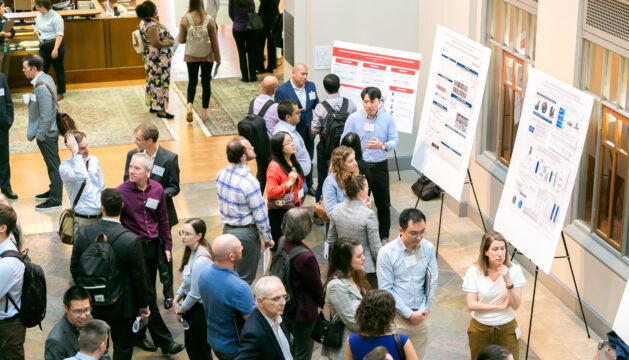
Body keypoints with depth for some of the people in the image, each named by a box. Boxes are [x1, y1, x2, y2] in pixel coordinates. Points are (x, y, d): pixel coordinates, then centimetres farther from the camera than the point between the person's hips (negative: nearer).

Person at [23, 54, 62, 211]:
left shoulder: (42, 87, -26)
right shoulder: (45, 78, 4)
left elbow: (45, 116, -25)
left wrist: (40, 136, -16)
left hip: (46, 134, -9)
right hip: (48, 132, 9)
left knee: (53, 165, 2)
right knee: (52, 164, 22)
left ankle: (55, 200, 12)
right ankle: (53, 191, 37)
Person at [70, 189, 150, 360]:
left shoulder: (83, 234, -13)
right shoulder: (131, 240, -24)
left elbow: (74, 269, -1)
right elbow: (139, 277, -16)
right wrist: (143, 305, 0)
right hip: (122, 306, -4)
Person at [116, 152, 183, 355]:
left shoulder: (157, 190, 0)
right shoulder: (121, 192, -13)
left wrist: (167, 245, 11)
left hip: (153, 245, 5)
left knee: (146, 293, 12)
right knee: (148, 297, -3)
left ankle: (139, 335, 26)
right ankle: (164, 341, 2)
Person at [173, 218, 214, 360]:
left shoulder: (201, 260, -29)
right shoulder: (192, 251, 1)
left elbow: (195, 295, -23)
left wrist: (180, 310, -8)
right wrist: (176, 299, 2)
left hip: (199, 310, -10)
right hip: (191, 307, 10)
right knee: (190, 348, 22)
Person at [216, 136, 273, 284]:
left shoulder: (221, 174, -4)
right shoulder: (249, 183, -26)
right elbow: (260, 215, -18)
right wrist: (267, 238, -5)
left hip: (227, 229, 7)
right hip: (246, 233, -7)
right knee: (245, 279, 7)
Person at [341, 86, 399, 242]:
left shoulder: (388, 119, -2)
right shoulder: (353, 118, -4)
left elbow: (394, 141, -1)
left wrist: (382, 146, -22)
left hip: (379, 167, 1)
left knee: (383, 204, 8)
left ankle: (384, 237, 22)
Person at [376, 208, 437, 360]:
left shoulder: (428, 248, -2)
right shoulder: (386, 253, -13)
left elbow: (432, 282, 3)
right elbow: (386, 289, -12)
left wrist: (423, 310, -5)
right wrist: (409, 314, -12)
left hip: (421, 317, 3)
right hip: (397, 318, -3)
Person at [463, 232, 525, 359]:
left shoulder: (514, 270, -10)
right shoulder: (474, 271, -12)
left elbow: (516, 305, -13)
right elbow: (471, 305, -15)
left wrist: (508, 281, -26)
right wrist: (501, 306, -15)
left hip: (507, 329, 0)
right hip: (480, 329, 0)